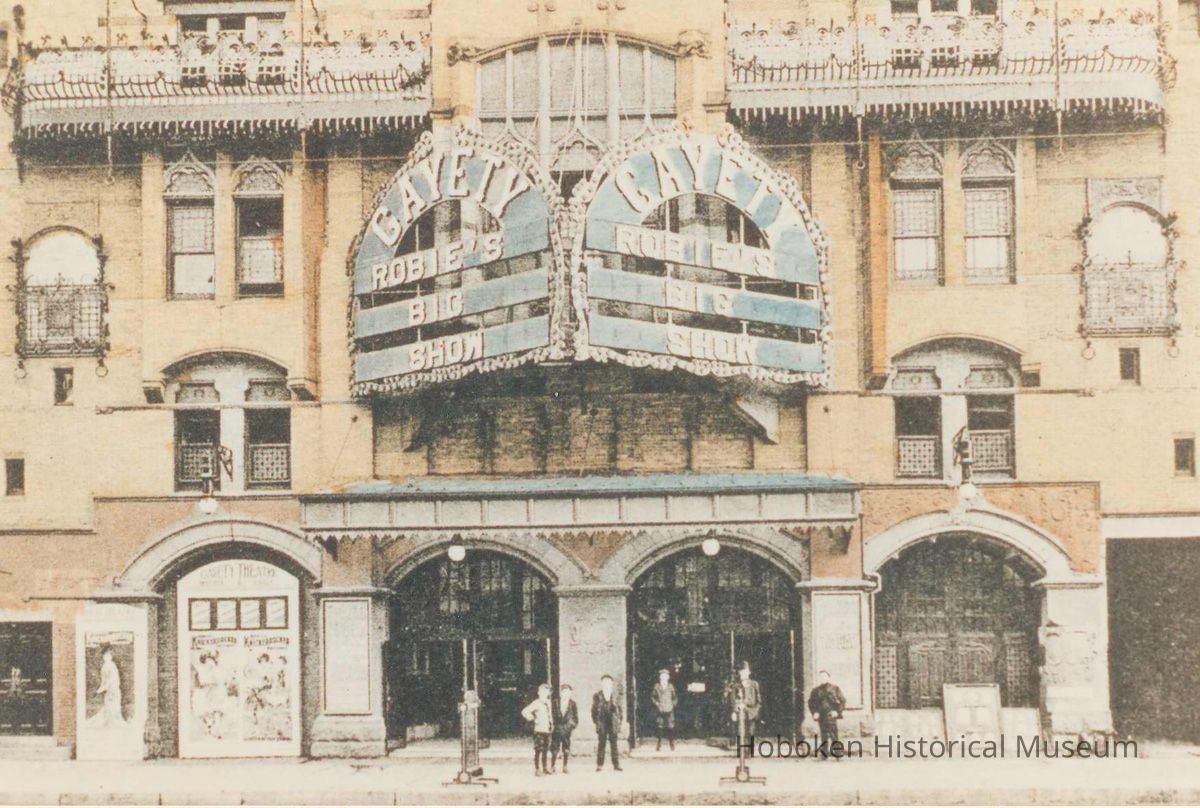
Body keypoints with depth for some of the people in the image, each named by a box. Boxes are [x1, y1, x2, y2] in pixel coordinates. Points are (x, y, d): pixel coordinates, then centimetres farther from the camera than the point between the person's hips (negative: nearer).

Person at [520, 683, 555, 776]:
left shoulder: (548, 703, 13)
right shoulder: (537, 703, -9)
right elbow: (525, 712, -19)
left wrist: (552, 724, 16)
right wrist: (533, 719, -14)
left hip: (547, 730, 7)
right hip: (539, 730, -7)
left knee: (545, 750, 12)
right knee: (538, 751, -6)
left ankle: (544, 769, 20)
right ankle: (537, 770, -3)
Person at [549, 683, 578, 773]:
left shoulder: (572, 704, 2)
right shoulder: (555, 703, -1)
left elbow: (575, 717, 7)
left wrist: (573, 725, -1)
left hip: (567, 729, 1)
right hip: (556, 729, -1)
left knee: (566, 749, 4)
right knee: (554, 749, -1)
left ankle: (565, 767, 12)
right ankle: (552, 767, 6)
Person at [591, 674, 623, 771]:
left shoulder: (614, 696, 7)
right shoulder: (597, 696, 3)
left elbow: (619, 709, 10)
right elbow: (594, 710, 5)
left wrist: (619, 721, 4)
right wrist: (596, 722, -1)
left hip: (613, 724, 1)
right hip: (601, 724, -1)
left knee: (614, 745, 2)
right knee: (601, 744, 0)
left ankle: (616, 765, 5)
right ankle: (599, 765, 4)